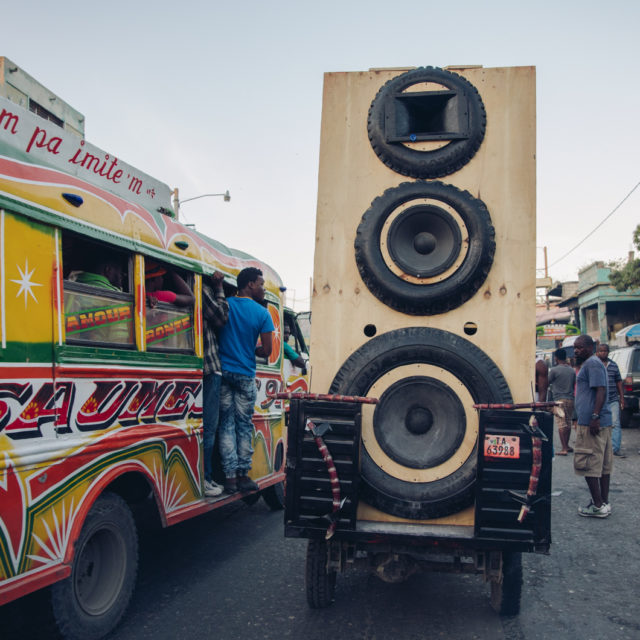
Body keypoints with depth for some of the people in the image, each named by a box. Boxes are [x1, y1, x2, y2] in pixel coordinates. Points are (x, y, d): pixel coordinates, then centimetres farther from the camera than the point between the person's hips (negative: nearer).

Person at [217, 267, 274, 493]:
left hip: (223, 371, 2)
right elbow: (266, 351, -5)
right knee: (244, 425, 10)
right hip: (245, 375, -2)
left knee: (226, 424, 7)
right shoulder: (262, 314, -5)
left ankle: (230, 477, 6)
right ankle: (243, 476, 15)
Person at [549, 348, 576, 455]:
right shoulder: (572, 370, 9)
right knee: (568, 422, 16)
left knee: (561, 424, -7)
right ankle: (566, 445, 27)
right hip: (570, 399, 6)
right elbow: (574, 385, 16)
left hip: (560, 399, -6)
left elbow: (547, 382, 2)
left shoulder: (554, 370, -10)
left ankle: (564, 449, -12)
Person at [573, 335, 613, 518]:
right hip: (603, 422, 11)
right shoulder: (591, 364, 21)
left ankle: (598, 506, -4)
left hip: (591, 423, -11)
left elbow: (601, 391, -20)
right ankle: (604, 503, 16)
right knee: (603, 464, 11)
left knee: (588, 463, -7)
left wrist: (595, 417, -25)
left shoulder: (592, 363, -11)